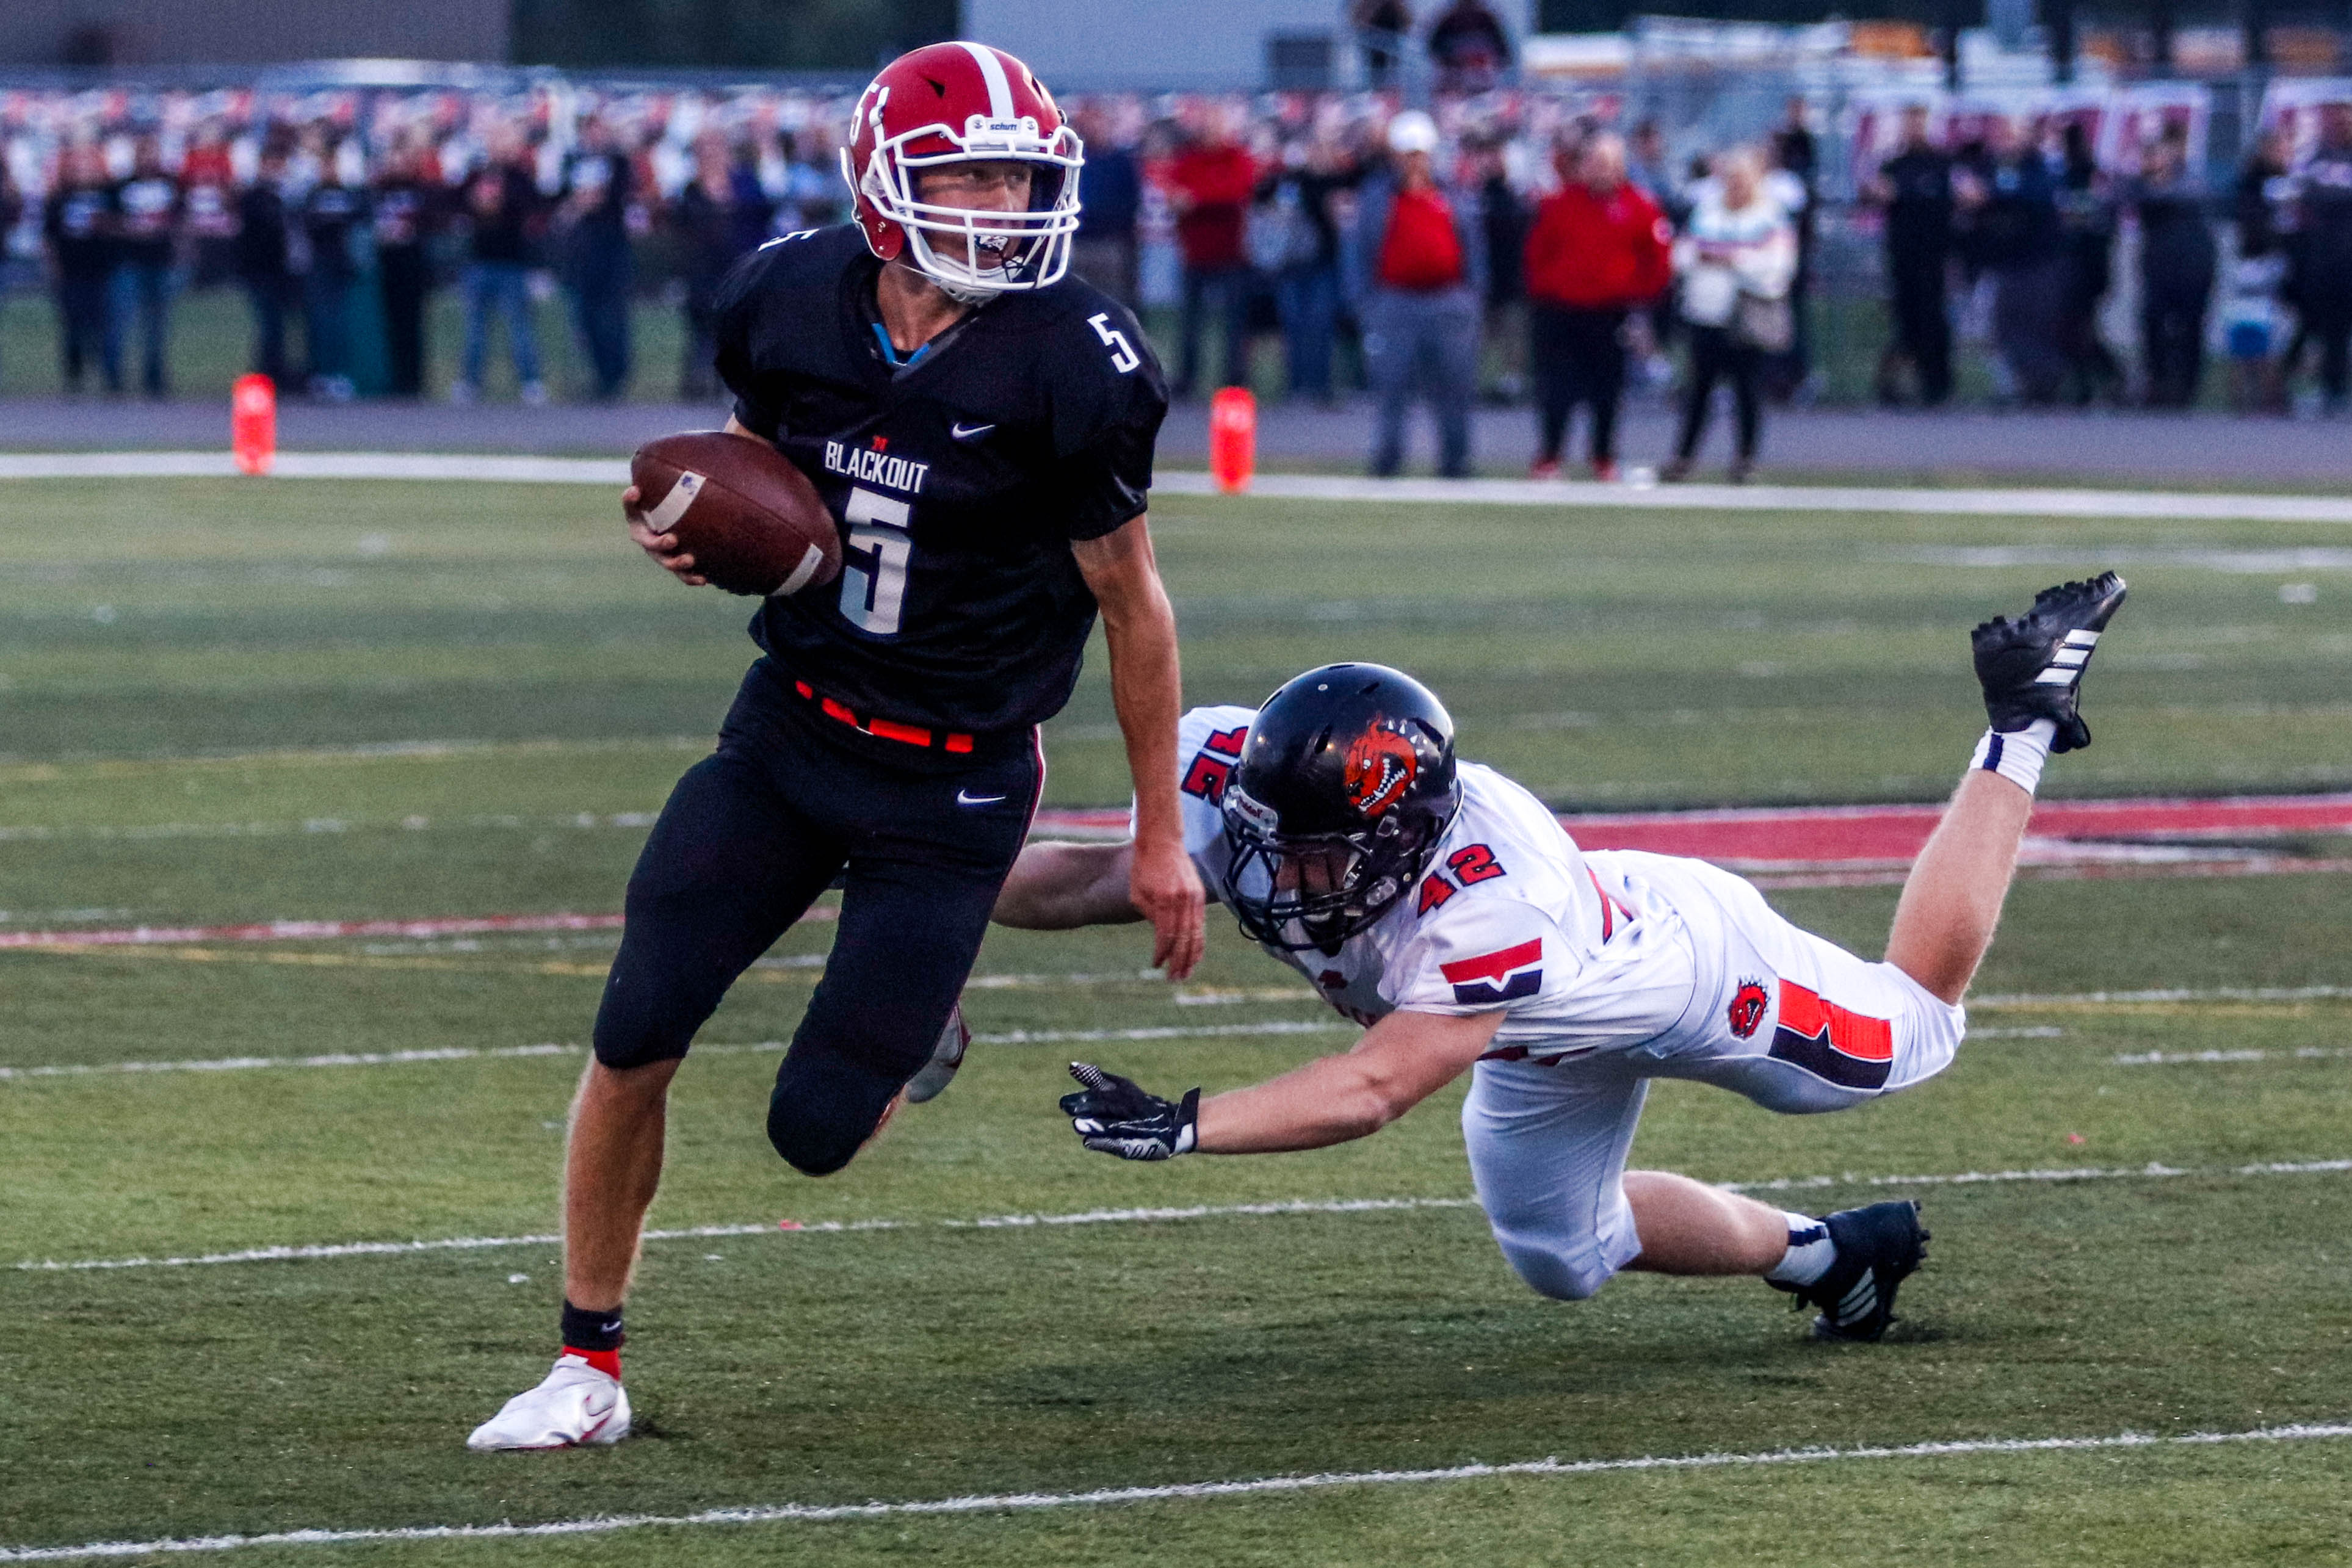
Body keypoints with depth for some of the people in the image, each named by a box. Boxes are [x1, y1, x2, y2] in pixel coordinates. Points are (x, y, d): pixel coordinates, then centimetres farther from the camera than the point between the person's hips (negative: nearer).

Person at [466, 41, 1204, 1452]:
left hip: (952, 781, -3)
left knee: (818, 1129, -3)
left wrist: (1161, 834, -1)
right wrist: (697, 532, -9)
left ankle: (917, 1023, 34)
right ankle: (589, 1366, 10)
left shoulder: (1071, 361, -17)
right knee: (635, 1036, -7)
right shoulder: (788, 303, -7)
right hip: (790, 731, 3)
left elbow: (1133, 604, -6)